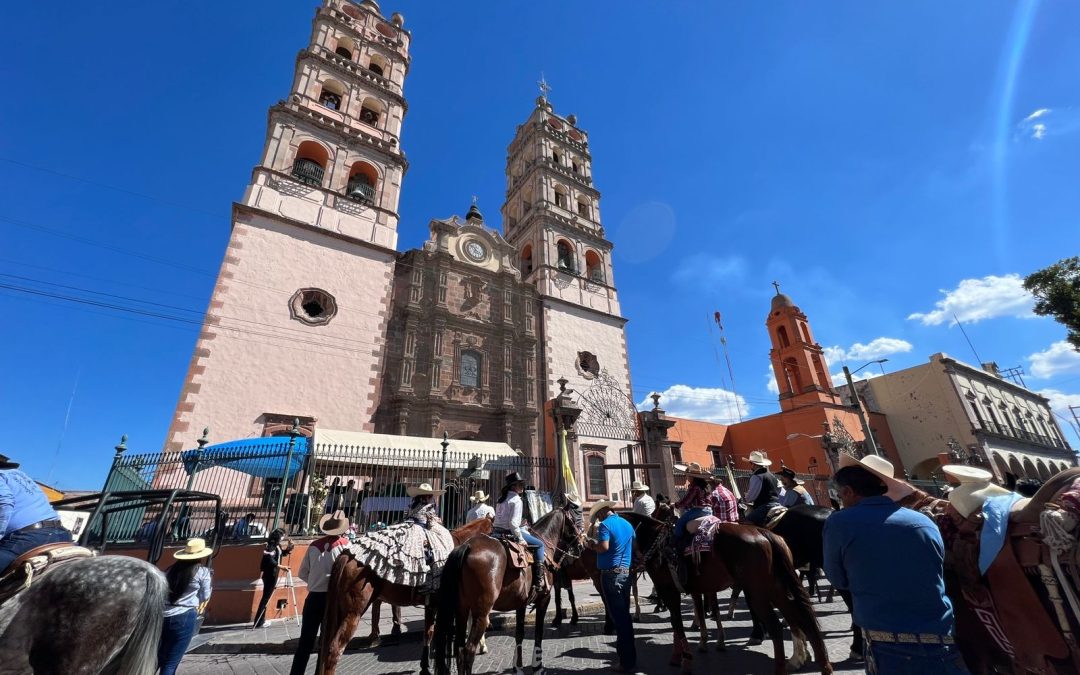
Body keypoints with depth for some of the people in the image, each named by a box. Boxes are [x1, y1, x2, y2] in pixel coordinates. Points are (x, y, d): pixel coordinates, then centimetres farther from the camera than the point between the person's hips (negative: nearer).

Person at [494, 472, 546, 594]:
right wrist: (521, 539, -12)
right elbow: (513, 523, -21)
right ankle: (538, 581, -3)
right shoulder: (516, 500, -15)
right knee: (539, 544, 3)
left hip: (498, 531, 9)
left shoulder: (501, 498, 12)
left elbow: (500, 517, 13)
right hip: (510, 532, -9)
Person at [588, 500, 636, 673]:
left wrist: (593, 544, -5)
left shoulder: (605, 524, -12)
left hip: (611, 574, -7)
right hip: (626, 573, 7)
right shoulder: (627, 524, 11)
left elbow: (604, 547, -23)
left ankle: (626, 662, 9)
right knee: (625, 616, 16)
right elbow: (634, 546, 17)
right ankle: (630, 657, 24)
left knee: (618, 617, 1)